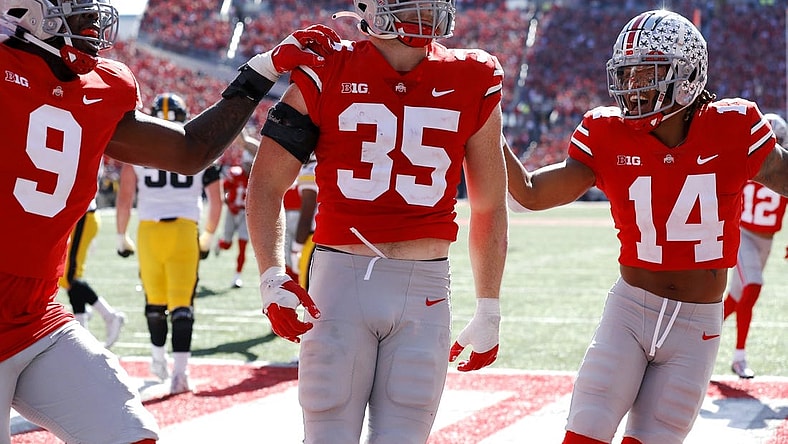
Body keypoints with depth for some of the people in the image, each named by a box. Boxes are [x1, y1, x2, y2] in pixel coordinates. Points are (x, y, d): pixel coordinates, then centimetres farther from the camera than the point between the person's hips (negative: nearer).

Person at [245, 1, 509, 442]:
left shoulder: (473, 83, 5)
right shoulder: (327, 75, 0)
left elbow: (490, 207, 13)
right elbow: (267, 183, 3)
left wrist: (489, 312, 15)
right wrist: (273, 277, -10)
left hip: (425, 290, 1)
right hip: (341, 278, -1)